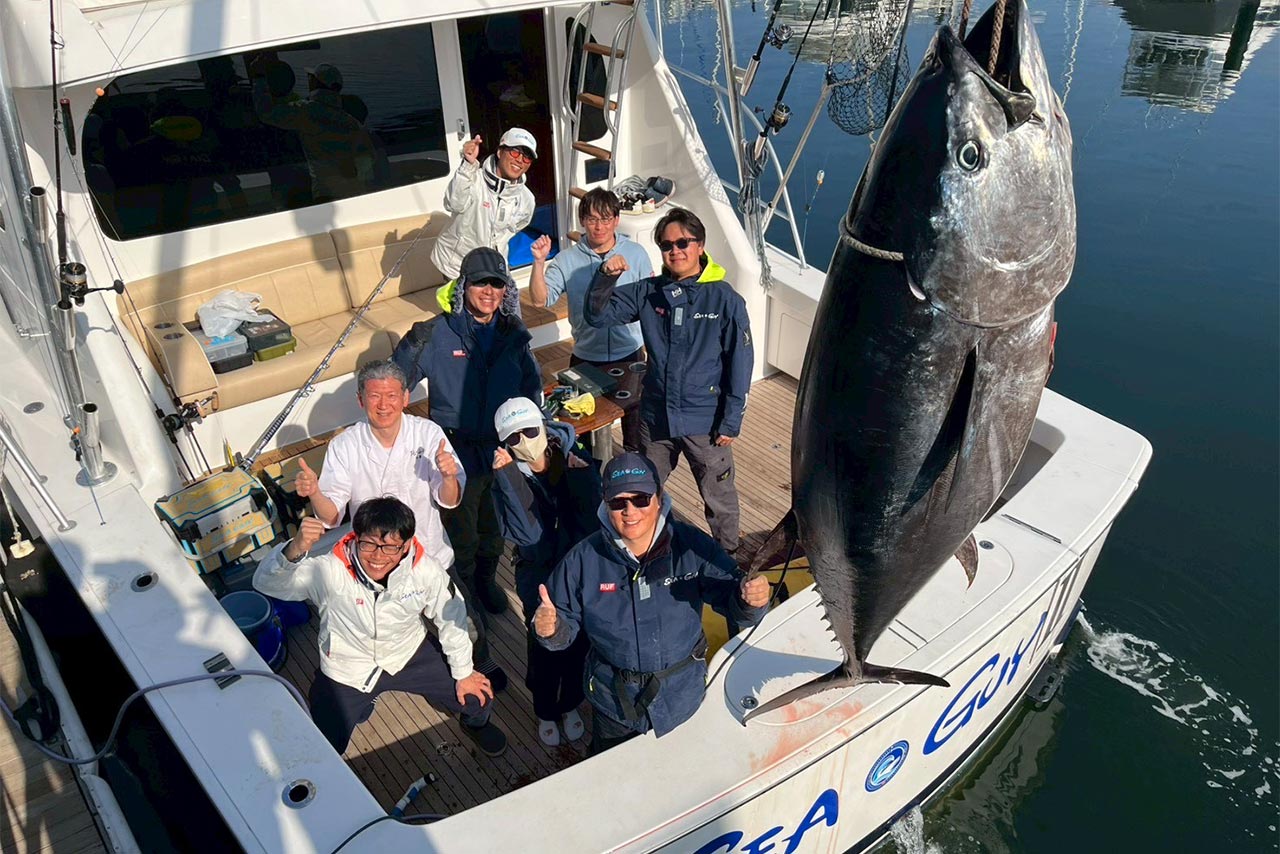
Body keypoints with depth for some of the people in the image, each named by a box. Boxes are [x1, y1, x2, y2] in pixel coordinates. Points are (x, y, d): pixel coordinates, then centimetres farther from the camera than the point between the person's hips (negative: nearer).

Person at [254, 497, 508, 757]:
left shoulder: (426, 570, -25)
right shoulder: (329, 570, -31)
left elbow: (451, 619, -10)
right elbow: (267, 583, -37)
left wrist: (463, 673, -1)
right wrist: (295, 549, -57)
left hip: (409, 654, 1)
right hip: (348, 670, -1)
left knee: (478, 698, -1)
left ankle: (475, 723, 39)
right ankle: (361, 703, 34)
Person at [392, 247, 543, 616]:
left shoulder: (513, 333, -1)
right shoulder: (438, 333, -14)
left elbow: (531, 386, 12)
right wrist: (414, 345, -25)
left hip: (504, 447, 4)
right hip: (458, 452, -4)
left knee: (494, 530, 22)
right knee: (462, 535, 11)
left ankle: (486, 579, 50)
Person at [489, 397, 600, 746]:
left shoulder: (575, 460, -14)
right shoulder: (507, 479, -15)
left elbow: (593, 523, -20)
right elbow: (528, 536, -30)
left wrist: (581, 476, -33)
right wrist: (507, 477, -33)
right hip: (539, 576, -1)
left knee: (578, 640, 13)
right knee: (544, 645, 6)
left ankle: (570, 704, 44)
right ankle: (546, 712, 38)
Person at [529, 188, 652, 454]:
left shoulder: (636, 253, -6)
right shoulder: (567, 260, -7)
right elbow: (540, 300, -15)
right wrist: (539, 263, -28)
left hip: (629, 354, 0)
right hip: (585, 357, 0)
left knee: (635, 417, 19)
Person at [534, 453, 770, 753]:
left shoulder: (693, 546, -19)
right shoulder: (583, 560, -17)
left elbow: (730, 600, -14)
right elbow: (566, 625, -9)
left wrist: (750, 599, -37)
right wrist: (550, 629, -33)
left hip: (683, 698, 1)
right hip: (615, 704, 0)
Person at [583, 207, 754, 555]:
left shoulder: (725, 299, -12)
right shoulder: (648, 292, -2)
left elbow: (740, 363, -10)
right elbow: (597, 315, 0)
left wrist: (731, 421, -11)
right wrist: (605, 278, -19)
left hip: (705, 421, -3)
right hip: (656, 416, 4)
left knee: (719, 497, 14)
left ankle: (728, 555, 38)